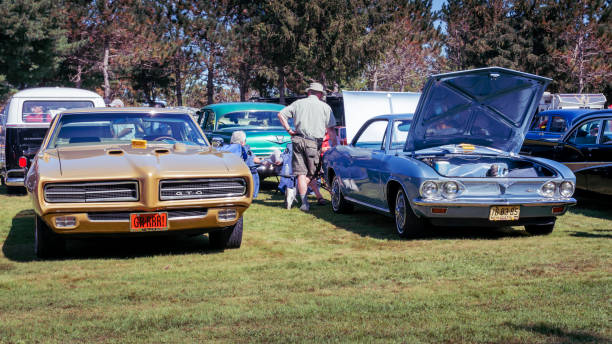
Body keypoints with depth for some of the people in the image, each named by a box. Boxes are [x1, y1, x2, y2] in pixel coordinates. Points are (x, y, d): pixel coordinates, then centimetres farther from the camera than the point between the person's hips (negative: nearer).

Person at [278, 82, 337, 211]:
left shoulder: (298, 103, 13)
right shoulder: (325, 107, 6)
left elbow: (281, 114, 9)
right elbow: (331, 130, 3)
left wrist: (289, 130, 11)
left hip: (298, 140, 2)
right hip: (314, 143, -2)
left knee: (301, 173, 0)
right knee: (310, 173, 10)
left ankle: (305, 203, -5)